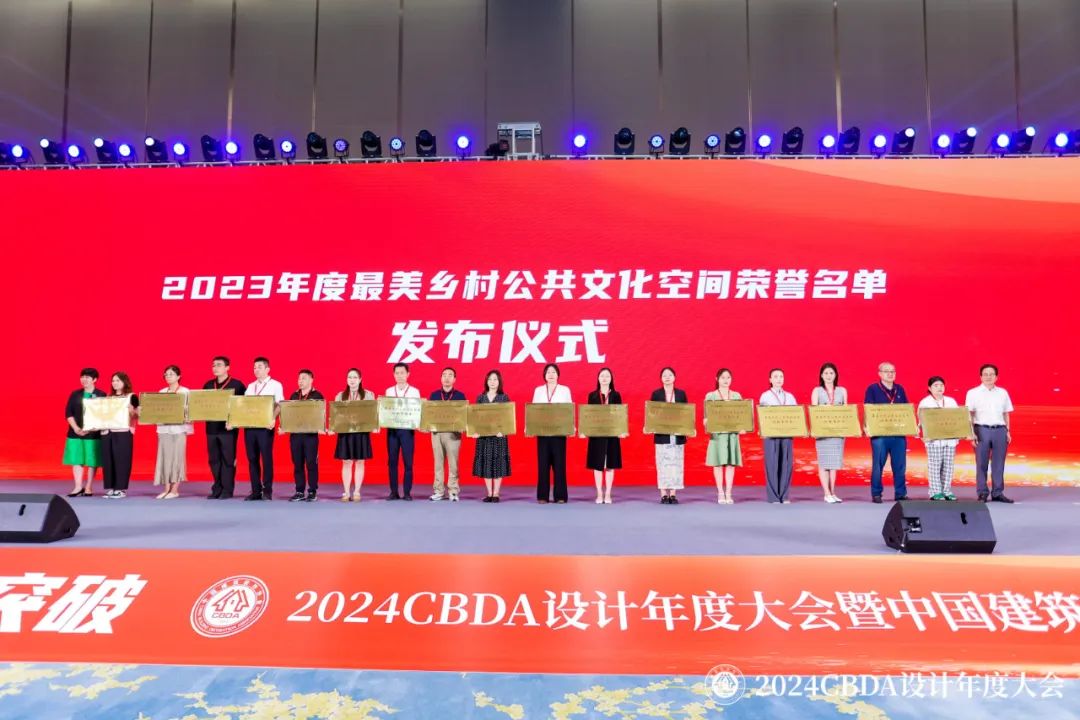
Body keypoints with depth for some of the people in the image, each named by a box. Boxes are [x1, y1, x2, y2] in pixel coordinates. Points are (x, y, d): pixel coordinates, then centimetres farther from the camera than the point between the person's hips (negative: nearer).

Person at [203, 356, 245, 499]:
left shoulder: (236, 384, -3)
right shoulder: (208, 385, 13)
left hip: (228, 428, -5)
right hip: (212, 427, 5)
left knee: (228, 459, -1)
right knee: (214, 459, 8)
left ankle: (227, 490, 5)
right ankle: (217, 489, 16)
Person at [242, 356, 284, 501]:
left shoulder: (275, 385, 3)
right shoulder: (250, 386, 18)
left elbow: (279, 405, -5)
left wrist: (273, 419, -22)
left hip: (265, 426, -5)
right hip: (249, 426, 5)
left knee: (266, 458, -3)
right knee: (252, 459, 5)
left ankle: (267, 491, 3)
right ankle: (256, 491, 10)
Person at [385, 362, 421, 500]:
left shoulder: (414, 392, 5)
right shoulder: (389, 391, 11)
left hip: (407, 429, -2)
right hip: (392, 429, 2)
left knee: (408, 461, -2)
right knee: (392, 461, 3)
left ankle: (407, 492, 4)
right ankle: (394, 492, 9)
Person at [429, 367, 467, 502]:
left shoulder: (460, 395, 5)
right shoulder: (434, 395, 12)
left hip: (453, 433, -2)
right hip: (436, 432, 2)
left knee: (453, 463, -1)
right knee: (438, 462, 5)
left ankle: (453, 491, 2)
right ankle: (438, 491, 10)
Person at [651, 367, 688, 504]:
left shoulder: (681, 393, 7)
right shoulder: (656, 394, 4)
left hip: (678, 435, 1)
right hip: (662, 435, -1)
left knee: (675, 464, 2)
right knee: (663, 464, -1)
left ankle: (673, 494, 7)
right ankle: (663, 494, 4)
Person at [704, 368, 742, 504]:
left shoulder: (737, 396, 11)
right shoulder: (710, 396, 4)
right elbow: (706, 416, 1)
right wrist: (707, 425, -18)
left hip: (733, 433, 2)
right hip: (717, 433, -2)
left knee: (731, 463, 1)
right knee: (718, 462, -3)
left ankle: (728, 494, 5)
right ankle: (720, 493, 3)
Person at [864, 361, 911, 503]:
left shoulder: (900, 389, 14)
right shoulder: (872, 389, 1)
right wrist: (868, 426, -20)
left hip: (899, 433, 4)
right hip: (879, 433, -4)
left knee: (900, 465, 5)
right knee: (878, 465, -1)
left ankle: (900, 493, 13)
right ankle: (876, 494, 6)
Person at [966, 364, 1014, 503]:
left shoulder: (1003, 392, 13)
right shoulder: (973, 393, 3)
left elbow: (1006, 414, 16)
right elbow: (969, 414, 0)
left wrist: (1008, 431, 10)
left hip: (1000, 430, 3)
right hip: (982, 430, -3)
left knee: (999, 464, 3)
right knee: (981, 464, -1)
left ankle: (998, 493, 10)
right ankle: (982, 494, 4)